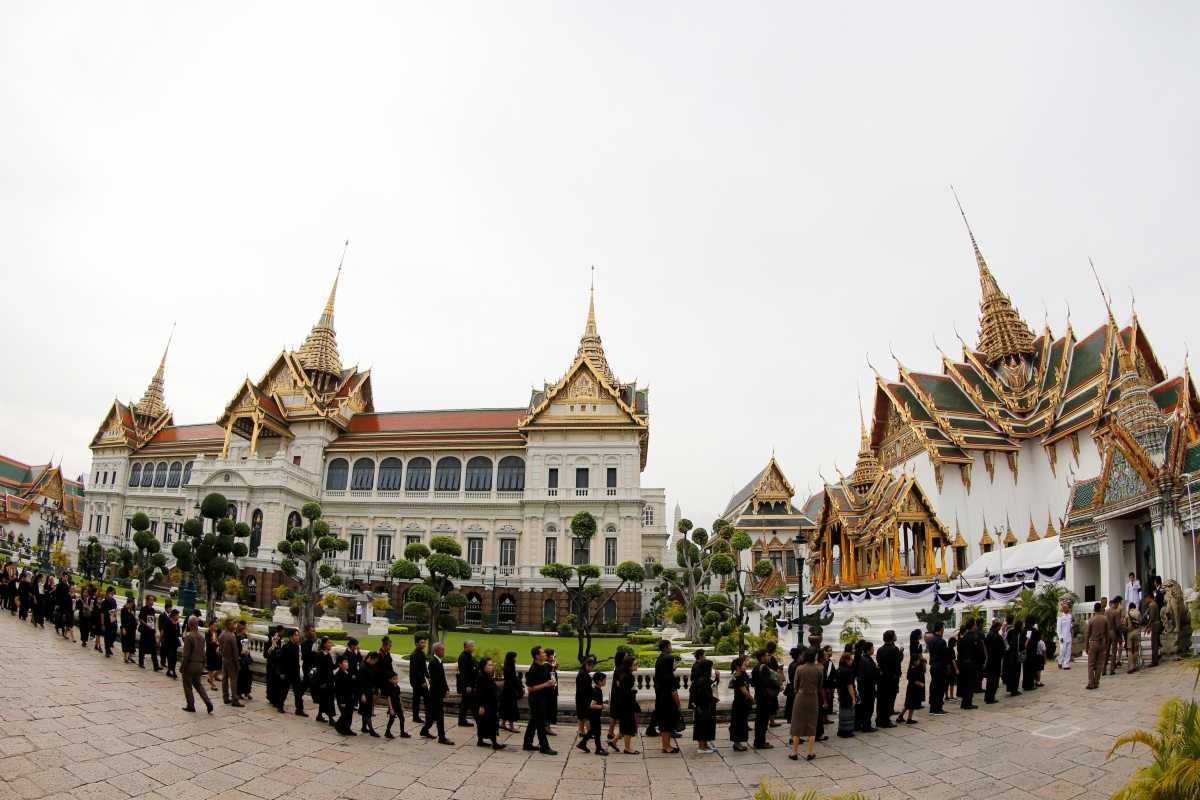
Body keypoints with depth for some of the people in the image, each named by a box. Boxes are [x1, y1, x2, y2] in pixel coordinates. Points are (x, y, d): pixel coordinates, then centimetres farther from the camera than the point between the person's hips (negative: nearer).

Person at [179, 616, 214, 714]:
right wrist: (203, 664, 19)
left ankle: (191, 706, 15)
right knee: (198, 684, 16)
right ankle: (208, 703, 5)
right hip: (199, 664, 7)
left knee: (188, 686, 9)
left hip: (190, 664, -7)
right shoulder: (201, 636, 5)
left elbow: (186, 654, -17)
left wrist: (182, 666, -10)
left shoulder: (189, 636, -17)